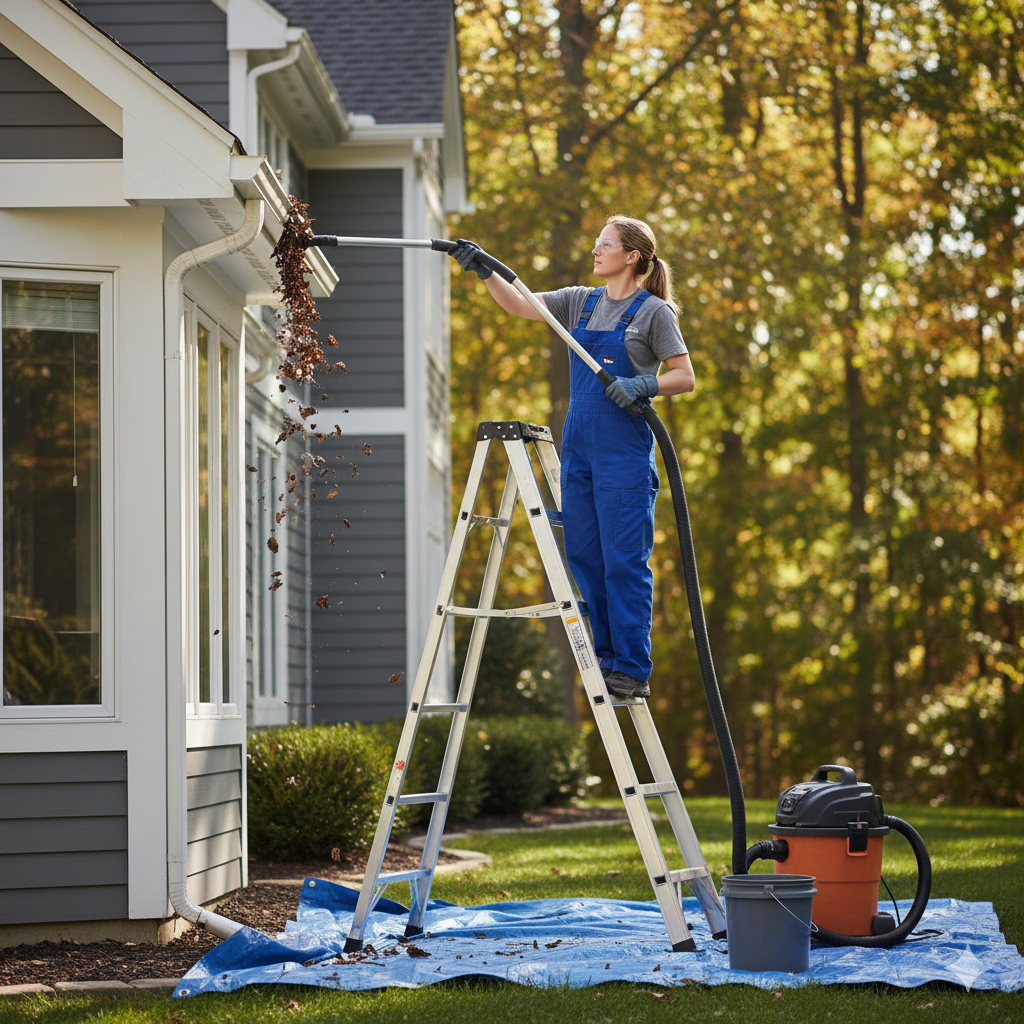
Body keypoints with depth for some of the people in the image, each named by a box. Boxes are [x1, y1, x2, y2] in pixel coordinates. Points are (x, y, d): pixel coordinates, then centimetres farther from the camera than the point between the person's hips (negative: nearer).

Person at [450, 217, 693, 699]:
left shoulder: (654, 312, -3)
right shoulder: (581, 302, 14)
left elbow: (685, 376, -4)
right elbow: (520, 305, 8)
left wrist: (642, 385, -21)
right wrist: (484, 272, -7)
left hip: (625, 447, -7)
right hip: (579, 443, 7)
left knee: (624, 560, -7)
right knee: (584, 556, 7)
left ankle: (632, 670, -4)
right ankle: (606, 657, 16)